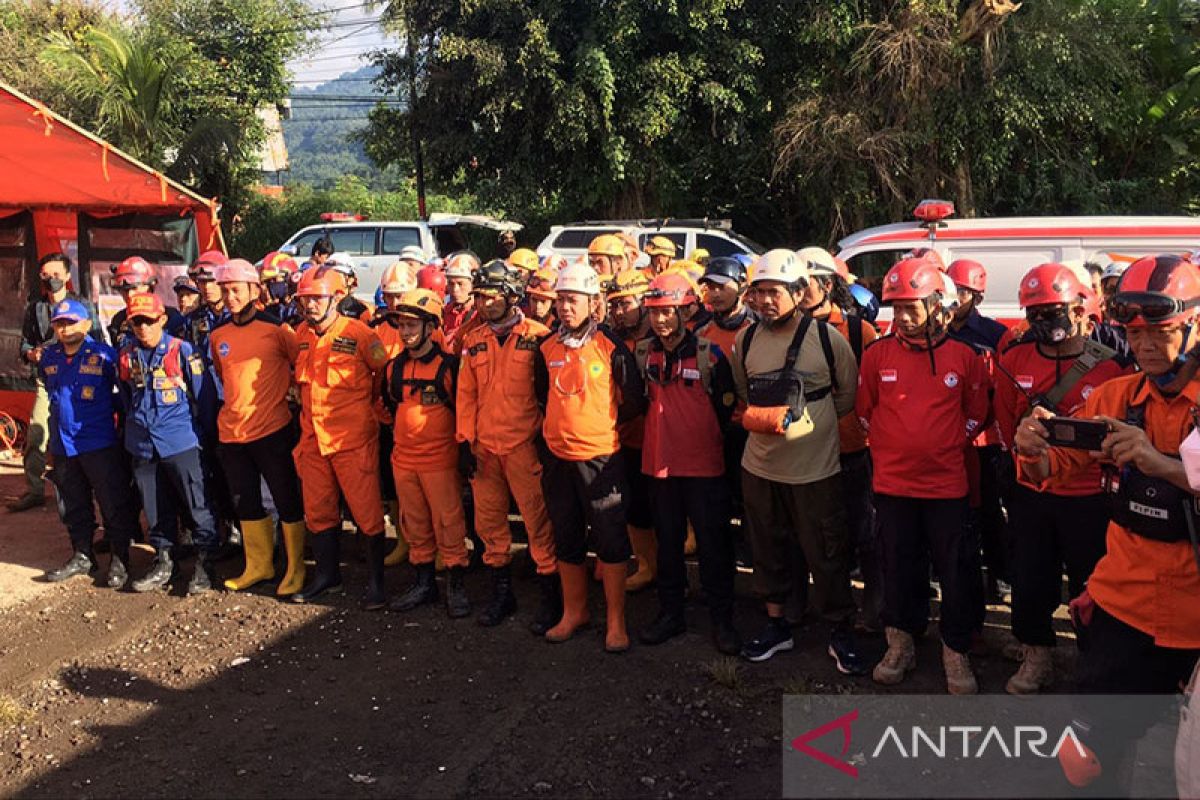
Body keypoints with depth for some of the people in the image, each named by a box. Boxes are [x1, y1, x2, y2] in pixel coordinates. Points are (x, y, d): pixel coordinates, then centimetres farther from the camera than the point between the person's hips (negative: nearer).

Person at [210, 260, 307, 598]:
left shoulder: (276, 328, -9)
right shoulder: (218, 335, 8)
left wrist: (285, 390, 0)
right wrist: (240, 402, 15)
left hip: (272, 430, -6)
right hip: (231, 432, 6)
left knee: (287, 501, 4)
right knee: (244, 503, 16)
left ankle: (295, 569, 17)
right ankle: (258, 565, 31)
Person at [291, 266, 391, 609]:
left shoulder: (359, 333, -12)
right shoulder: (302, 335, 7)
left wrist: (367, 407, 3)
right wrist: (310, 407, 17)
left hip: (353, 439, -6)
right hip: (313, 438, 6)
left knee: (367, 513, 0)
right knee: (318, 512, 15)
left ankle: (376, 581, 12)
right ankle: (327, 574, 31)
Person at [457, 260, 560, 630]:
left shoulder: (537, 337, -5)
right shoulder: (473, 341, 9)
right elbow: (466, 394, 11)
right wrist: (466, 441, 5)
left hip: (524, 444, -5)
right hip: (484, 446, 5)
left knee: (538, 522, -1)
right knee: (489, 522, 12)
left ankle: (552, 596, 12)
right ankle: (501, 592, 27)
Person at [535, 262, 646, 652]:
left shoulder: (611, 346, -9)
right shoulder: (549, 347, 5)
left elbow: (634, 401, -3)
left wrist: (601, 422, 4)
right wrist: (562, 423, 9)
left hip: (600, 456, -5)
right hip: (558, 456, 5)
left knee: (611, 540, 1)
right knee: (566, 540, 14)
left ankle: (616, 620, 14)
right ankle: (574, 611, 30)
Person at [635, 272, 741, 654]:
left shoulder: (709, 354, -10)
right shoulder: (643, 353, 3)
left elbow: (727, 407, -3)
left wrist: (706, 438, 1)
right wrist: (660, 433, 11)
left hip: (703, 464, -4)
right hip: (660, 461, 4)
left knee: (713, 543, 3)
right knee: (667, 542, 14)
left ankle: (722, 618, 15)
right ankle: (670, 613, 27)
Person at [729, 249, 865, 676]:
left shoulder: (827, 338, -9)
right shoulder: (746, 340, 3)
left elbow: (850, 393, 2)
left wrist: (810, 421, -2)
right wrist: (759, 418, 4)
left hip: (814, 467, -4)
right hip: (759, 464, 4)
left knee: (827, 554, 4)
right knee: (768, 550, 15)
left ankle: (840, 633, 20)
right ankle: (776, 624, 32)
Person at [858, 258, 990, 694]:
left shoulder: (963, 356, -4)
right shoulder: (878, 354, -2)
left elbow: (977, 413, 9)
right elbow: (865, 410, 10)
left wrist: (948, 445, 4)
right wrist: (890, 446, 8)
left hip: (947, 483, -1)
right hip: (892, 482, 1)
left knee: (957, 571, 5)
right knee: (899, 567, 12)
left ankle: (956, 651, 21)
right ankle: (900, 644, 28)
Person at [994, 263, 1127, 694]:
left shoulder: (1109, 367, -11)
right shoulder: (1014, 361, -3)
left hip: (1088, 497, -3)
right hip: (1030, 493, 3)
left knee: (1090, 584, 9)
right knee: (1030, 581, 12)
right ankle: (1036, 659, 31)